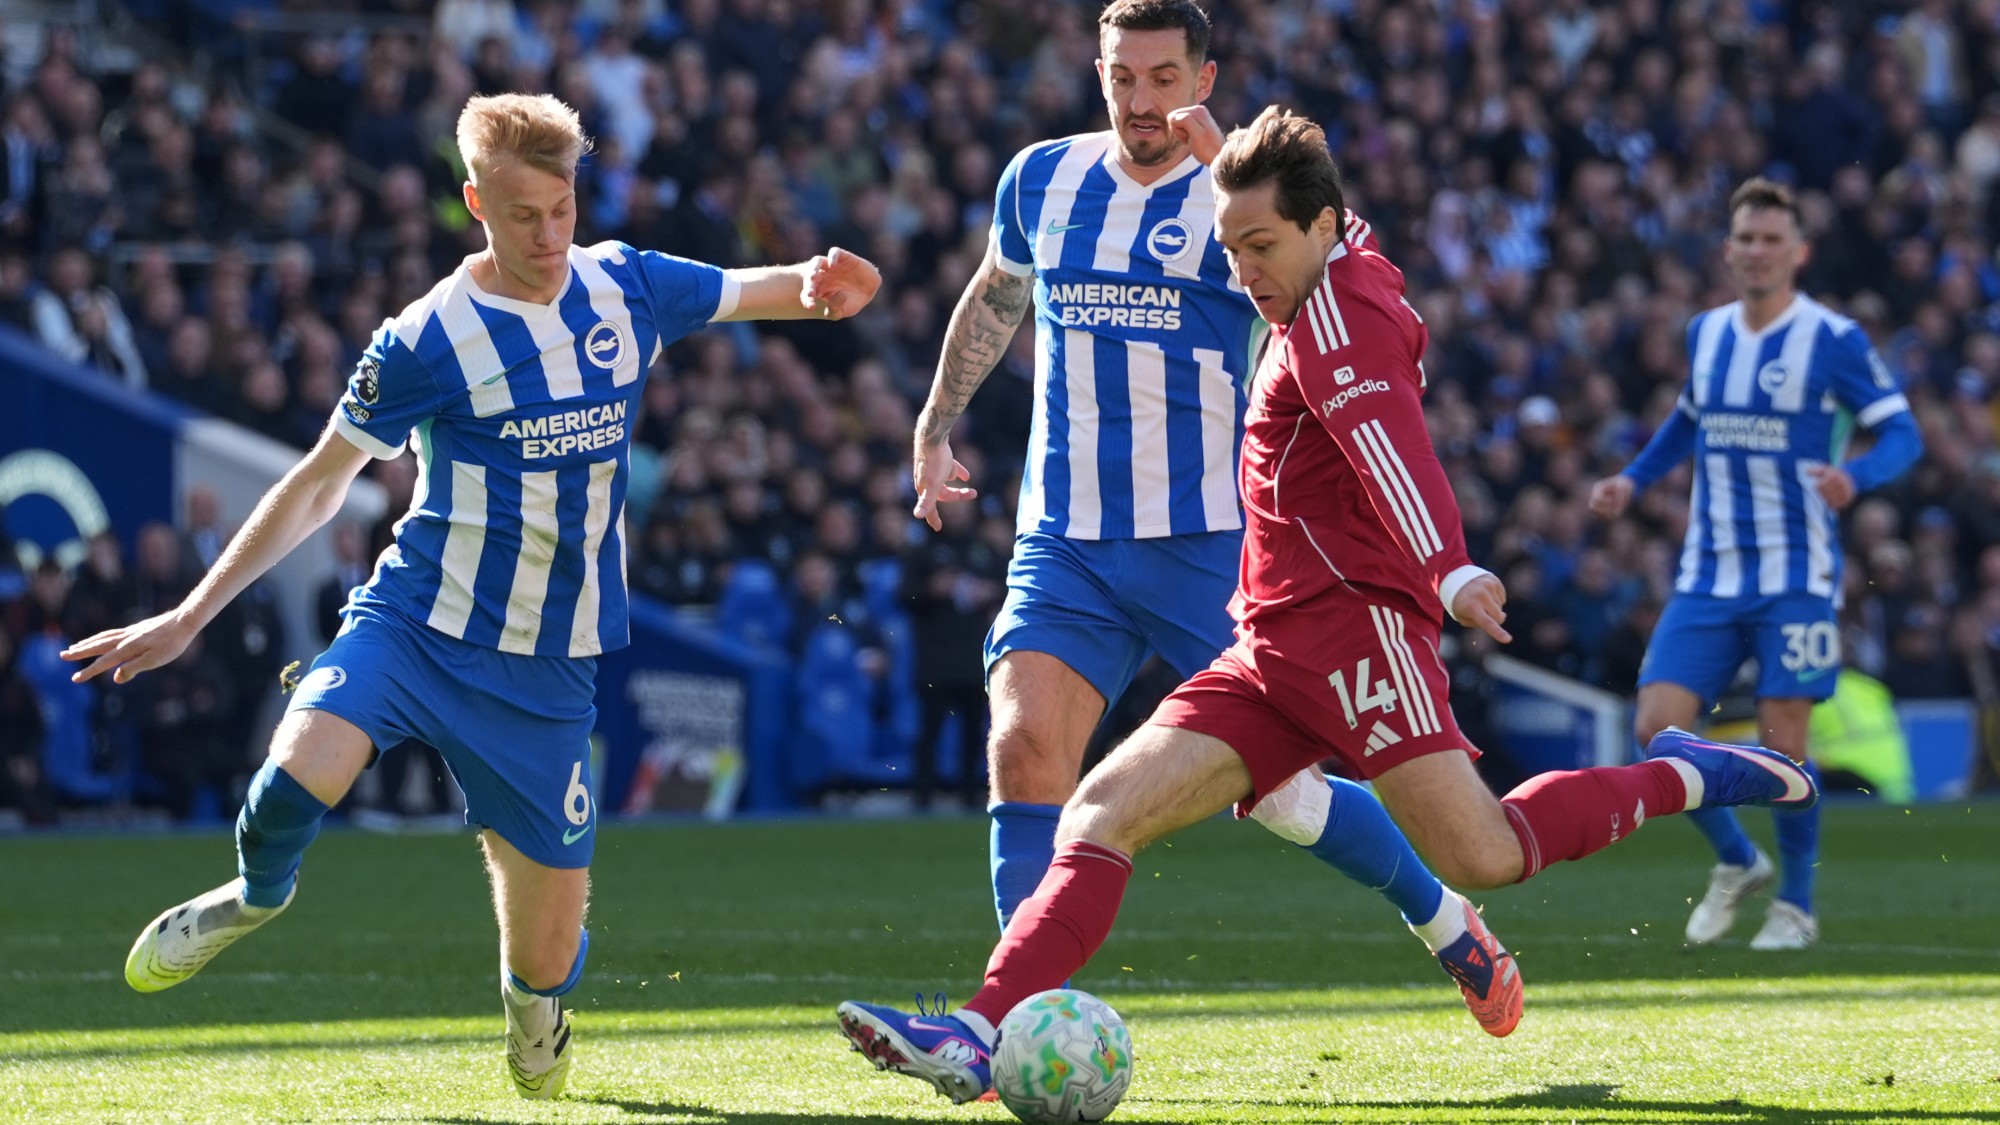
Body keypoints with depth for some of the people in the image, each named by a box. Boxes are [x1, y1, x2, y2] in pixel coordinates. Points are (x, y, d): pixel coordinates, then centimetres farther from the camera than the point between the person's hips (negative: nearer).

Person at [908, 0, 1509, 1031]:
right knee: (1022, 753, -17)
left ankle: (1445, 923, 27)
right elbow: (994, 298, 26)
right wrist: (936, 428, 26)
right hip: (1065, 546, 3)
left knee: (1280, 795, 0)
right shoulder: (1039, 181, 7)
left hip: (1207, 546, -3)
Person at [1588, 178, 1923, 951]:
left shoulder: (1833, 340, -8)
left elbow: (1902, 434, -9)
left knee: (1783, 740, -6)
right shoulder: (1705, 333, 8)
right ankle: (1736, 863, 17)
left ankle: (1795, 906, 13)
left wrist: (1854, 477, -29)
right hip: (1708, 572, 5)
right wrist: (1632, 481, 14)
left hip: (1796, 576, -5)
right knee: (1659, 728, -7)